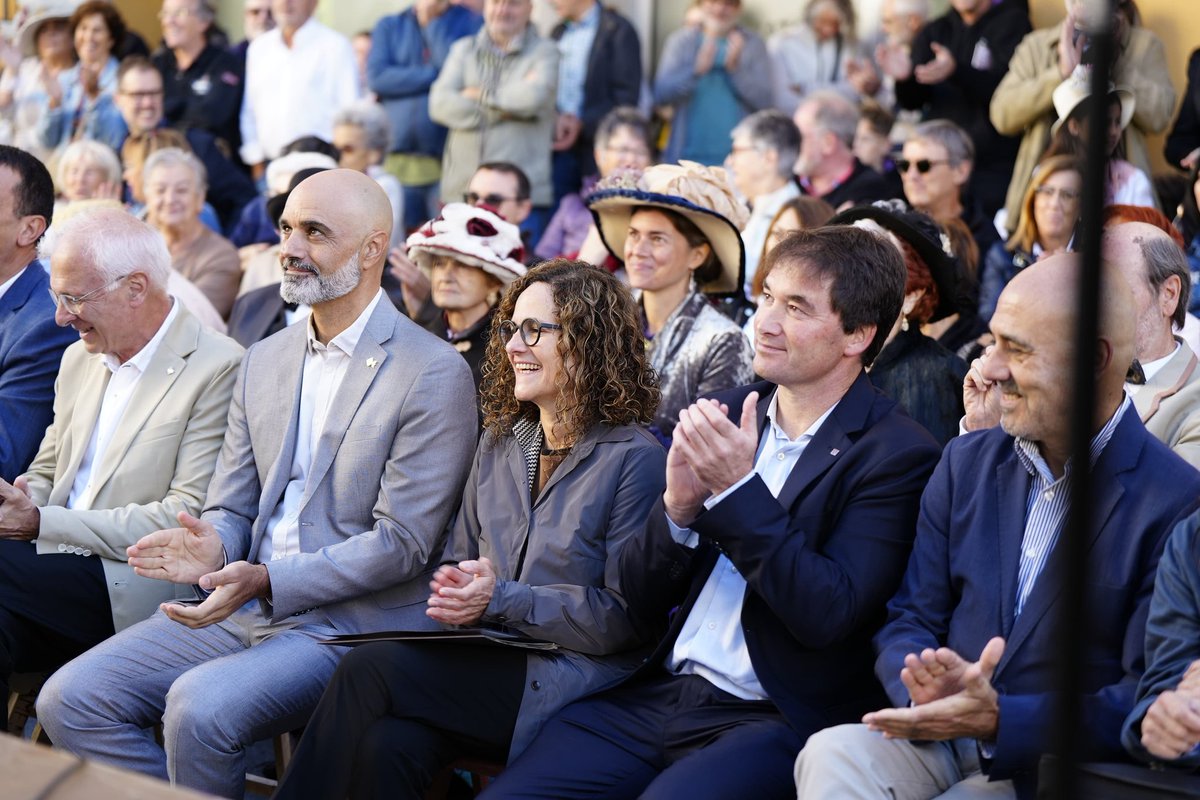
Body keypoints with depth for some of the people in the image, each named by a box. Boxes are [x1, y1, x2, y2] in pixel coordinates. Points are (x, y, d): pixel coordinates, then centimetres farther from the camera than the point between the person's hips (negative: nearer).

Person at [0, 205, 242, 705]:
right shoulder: (81, 359, 18)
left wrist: (44, 523, -15)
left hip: (131, 590, -6)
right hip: (61, 571, 6)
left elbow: (188, 518, -13)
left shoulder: (217, 370, -7)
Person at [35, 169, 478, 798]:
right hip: (244, 604, 7)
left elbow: (402, 542, -13)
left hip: (348, 623, -7)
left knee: (199, 707, -31)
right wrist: (214, 545, -10)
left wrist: (268, 579, -22)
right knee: (70, 699, -9)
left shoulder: (435, 374, -8)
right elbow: (232, 507, 16)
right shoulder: (265, 361, 15)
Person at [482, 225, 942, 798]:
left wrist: (738, 490, -19)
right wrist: (678, 507, -11)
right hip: (657, 699, 6)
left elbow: (829, 616, -16)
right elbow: (641, 600, 10)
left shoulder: (897, 454, -6)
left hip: (774, 722, -5)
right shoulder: (731, 412, 10)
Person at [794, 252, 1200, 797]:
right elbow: (908, 620, 10)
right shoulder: (967, 463, 10)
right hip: (937, 739, 5)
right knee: (831, 755, -27)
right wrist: (925, 688, -15)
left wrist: (999, 717, -24)